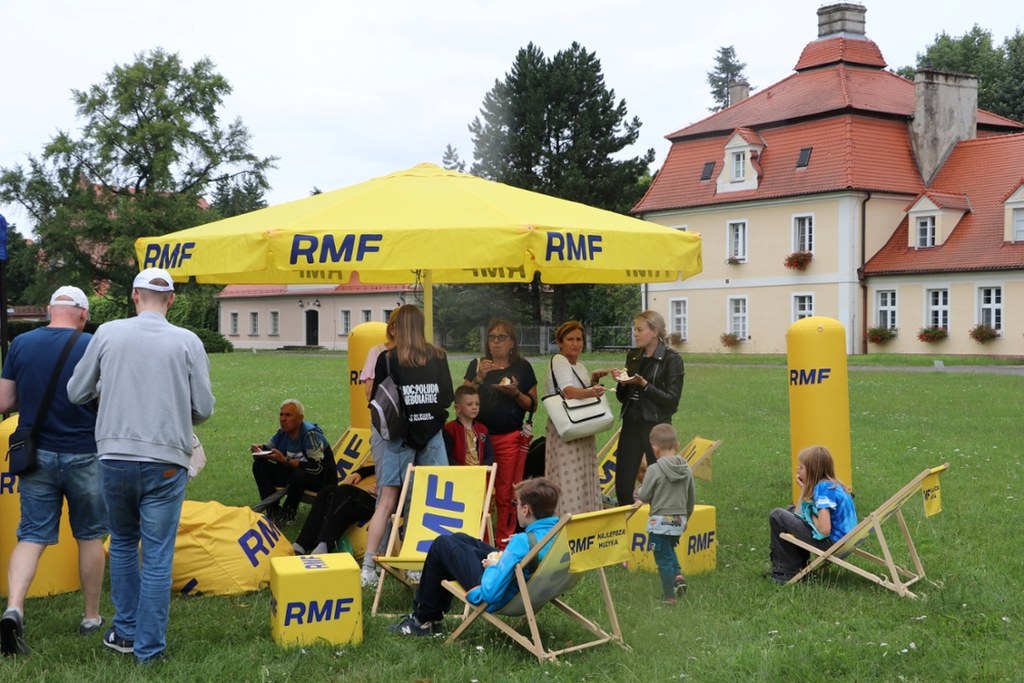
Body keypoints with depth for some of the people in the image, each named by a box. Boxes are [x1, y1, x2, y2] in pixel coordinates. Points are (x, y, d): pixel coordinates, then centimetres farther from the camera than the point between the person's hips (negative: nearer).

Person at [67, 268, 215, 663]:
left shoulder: (107, 334, 0)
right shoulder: (187, 342, -4)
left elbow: (76, 393, 7)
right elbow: (204, 408, -1)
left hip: (115, 457, 2)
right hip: (165, 462, -2)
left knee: (122, 544, 21)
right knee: (157, 557, 5)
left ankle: (125, 632, 28)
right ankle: (149, 648, 9)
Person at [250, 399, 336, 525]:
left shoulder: (311, 434, -24)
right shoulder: (282, 433, -2)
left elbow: (316, 467, -33)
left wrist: (285, 461, -36)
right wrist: (259, 449, -16)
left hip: (322, 478, -7)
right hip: (294, 472, 7)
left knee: (299, 475, -39)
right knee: (259, 466, -6)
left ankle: (288, 513, -13)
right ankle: (273, 510, -11)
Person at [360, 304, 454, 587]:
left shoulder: (387, 359, -5)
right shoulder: (438, 357, 1)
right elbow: (448, 398, 5)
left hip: (399, 437, -1)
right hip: (432, 436, 1)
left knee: (387, 502, 1)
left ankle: (368, 566, -2)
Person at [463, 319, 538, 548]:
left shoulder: (522, 368, 6)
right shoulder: (477, 365, 9)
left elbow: (532, 405, 6)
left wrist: (515, 393, -11)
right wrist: (479, 378, -10)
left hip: (511, 438, -1)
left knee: (506, 494, -1)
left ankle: (505, 543, 7)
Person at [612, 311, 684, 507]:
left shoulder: (671, 360, -6)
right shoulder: (633, 356, 11)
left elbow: (672, 400, -12)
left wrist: (644, 384, -19)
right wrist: (622, 383, -3)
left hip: (656, 426, -5)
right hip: (631, 425, 6)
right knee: (622, 485, 3)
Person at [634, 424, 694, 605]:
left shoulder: (654, 470, -17)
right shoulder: (686, 469, 1)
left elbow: (644, 497, -11)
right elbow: (691, 497, 11)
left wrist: (638, 492, 12)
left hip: (661, 520, -6)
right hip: (679, 520, 6)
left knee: (663, 558, 4)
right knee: (669, 550, 28)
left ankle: (669, 595, 8)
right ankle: (678, 575, 8)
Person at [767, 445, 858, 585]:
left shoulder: (823, 487, -19)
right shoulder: (832, 484, 9)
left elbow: (824, 530, -26)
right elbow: (799, 514, 14)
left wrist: (811, 515, -8)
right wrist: (805, 489, 3)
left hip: (832, 544, -10)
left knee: (777, 516, -5)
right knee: (790, 511, 23)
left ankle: (788, 571, 5)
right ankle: (798, 563, 23)